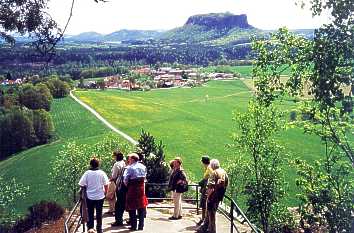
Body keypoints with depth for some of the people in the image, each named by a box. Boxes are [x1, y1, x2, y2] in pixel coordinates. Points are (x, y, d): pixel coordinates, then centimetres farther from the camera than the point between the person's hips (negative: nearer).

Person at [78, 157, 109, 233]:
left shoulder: (87, 173, -10)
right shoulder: (102, 173, -8)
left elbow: (81, 185, -10)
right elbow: (106, 185, -6)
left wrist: (86, 188, 10)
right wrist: (105, 192, 9)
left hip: (90, 196, -1)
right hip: (100, 196, 1)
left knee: (90, 213, 14)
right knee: (99, 213, 12)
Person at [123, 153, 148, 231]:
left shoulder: (130, 168, -11)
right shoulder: (143, 167, 6)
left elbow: (125, 178, -13)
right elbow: (144, 177, 9)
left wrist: (126, 185, 3)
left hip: (132, 188, -5)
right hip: (141, 188, 5)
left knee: (132, 207, 6)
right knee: (141, 207, 10)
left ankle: (133, 226, 10)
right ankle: (141, 226, 13)